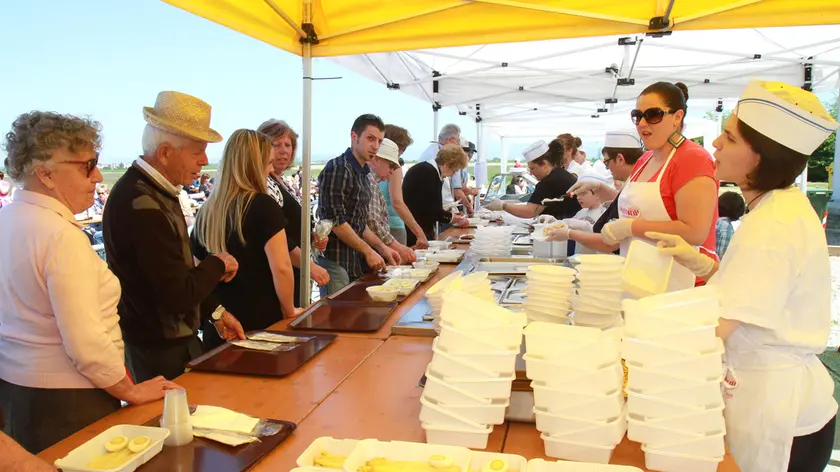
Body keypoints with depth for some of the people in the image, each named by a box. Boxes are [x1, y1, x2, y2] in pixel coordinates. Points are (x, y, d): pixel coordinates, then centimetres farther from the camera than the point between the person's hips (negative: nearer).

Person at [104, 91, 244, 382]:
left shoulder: (156, 189, 5)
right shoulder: (142, 206, -27)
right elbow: (179, 295, -26)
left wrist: (215, 312, 11)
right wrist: (218, 264, -10)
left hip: (176, 338, 9)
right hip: (160, 351, -9)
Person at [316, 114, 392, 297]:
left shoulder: (364, 174, 13)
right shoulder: (337, 169, -13)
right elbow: (336, 221, -19)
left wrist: (381, 247, 10)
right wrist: (368, 251, -14)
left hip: (357, 262, 8)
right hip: (336, 261, -8)